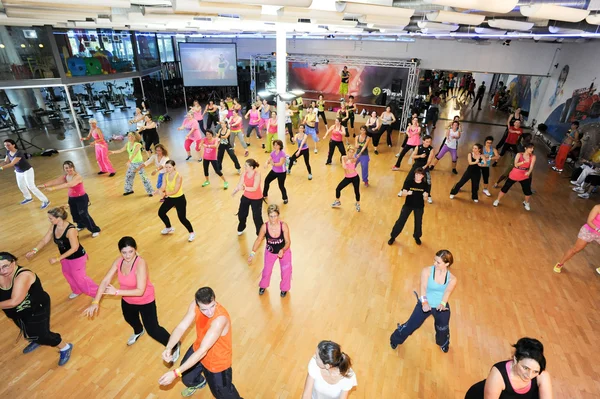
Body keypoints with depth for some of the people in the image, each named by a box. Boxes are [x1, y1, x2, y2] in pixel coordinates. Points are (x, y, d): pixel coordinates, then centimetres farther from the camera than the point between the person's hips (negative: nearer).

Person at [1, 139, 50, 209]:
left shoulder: (19, 153, -29)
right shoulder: (8, 152, -5)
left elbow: (12, 164, -35)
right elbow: (5, 162, 1)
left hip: (27, 171, -9)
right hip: (18, 172, 9)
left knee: (31, 187, -12)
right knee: (21, 186, 23)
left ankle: (45, 201, -7)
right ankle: (28, 198, 47)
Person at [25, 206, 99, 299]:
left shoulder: (70, 230, -34)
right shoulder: (53, 227, -11)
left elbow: (74, 248, -30)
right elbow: (44, 240, -3)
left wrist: (58, 258, -28)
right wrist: (34, 250, -19)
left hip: (77, 258, -8)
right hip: (65, 257, 8)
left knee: (79, 277, 7)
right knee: (68, 274, 25)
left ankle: (96, 292, 29)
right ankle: (77, 291, 52)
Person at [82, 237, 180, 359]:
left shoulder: (141, 264, -36)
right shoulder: (119, 261, -17)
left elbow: (140, 291, -38)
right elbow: (105, 281, -15)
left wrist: (116, 292, -36)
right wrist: (95, 302, -21)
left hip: (145, 301, -7)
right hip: (127, 300, 7)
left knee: (152, 330, -2)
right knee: (130, 319, 35)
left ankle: (174, 346, 23)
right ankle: (138, 331, 71)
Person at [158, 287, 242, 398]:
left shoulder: (220, 319, -42)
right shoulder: (195, 305, -23)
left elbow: (203, 351, -39)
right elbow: (181, 327, -20)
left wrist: (175, 373, -40)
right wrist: (169, 347, -38)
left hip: (217, 359, -6)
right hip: (198, 349, 6)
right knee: (186, 378, 30)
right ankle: (198, 383, 64)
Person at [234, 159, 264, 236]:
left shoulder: (257, 174, -26)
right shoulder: (244, 173, -10)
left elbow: (254, 188, -31)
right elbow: (240, 184, -12)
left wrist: (245, 188, -45)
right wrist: (235, 191, -30)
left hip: (256, 199, -5)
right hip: (246, 197, 6)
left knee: (257, 217, 3)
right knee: (241, 214, 18)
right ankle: (241, 228, 48)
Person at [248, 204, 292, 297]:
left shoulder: (284, 226, -30)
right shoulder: (265, 227, -27)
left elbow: (288, 242, -23)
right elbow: (258, 240, -12)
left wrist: (283, 250, -41)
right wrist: (252, 253, -20)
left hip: (284, 251, -1)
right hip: (270, 251, 1)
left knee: (286, 270, 2)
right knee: (267, 270, 8)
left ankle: (284, 288, 34)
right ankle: (263, 286, 42)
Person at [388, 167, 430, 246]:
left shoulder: (425, 185, -11)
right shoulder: (409, 182, -13)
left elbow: (425, 199, -8)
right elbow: (403, 194, -15)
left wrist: (425, 196, -32)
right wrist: (407, 193, -37)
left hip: (419, 206, 1)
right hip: (408, 204, -1)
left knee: (418, 222, 13)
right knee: (401, 221, 0)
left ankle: (417, 237, 41)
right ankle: (393, 237, 15)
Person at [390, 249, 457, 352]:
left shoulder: (452, 279, -5)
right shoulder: (427, 271, -11)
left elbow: (448, 292, -21)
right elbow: (423, 287, -20)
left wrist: (443, 303, -40)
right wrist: (424, 302, -37)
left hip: (442, 308, 2)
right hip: (426, 304, -2)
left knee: (443, 330, 21)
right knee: (410, 325, 2)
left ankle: (443, 343, 59)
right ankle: (395, 340, 30)